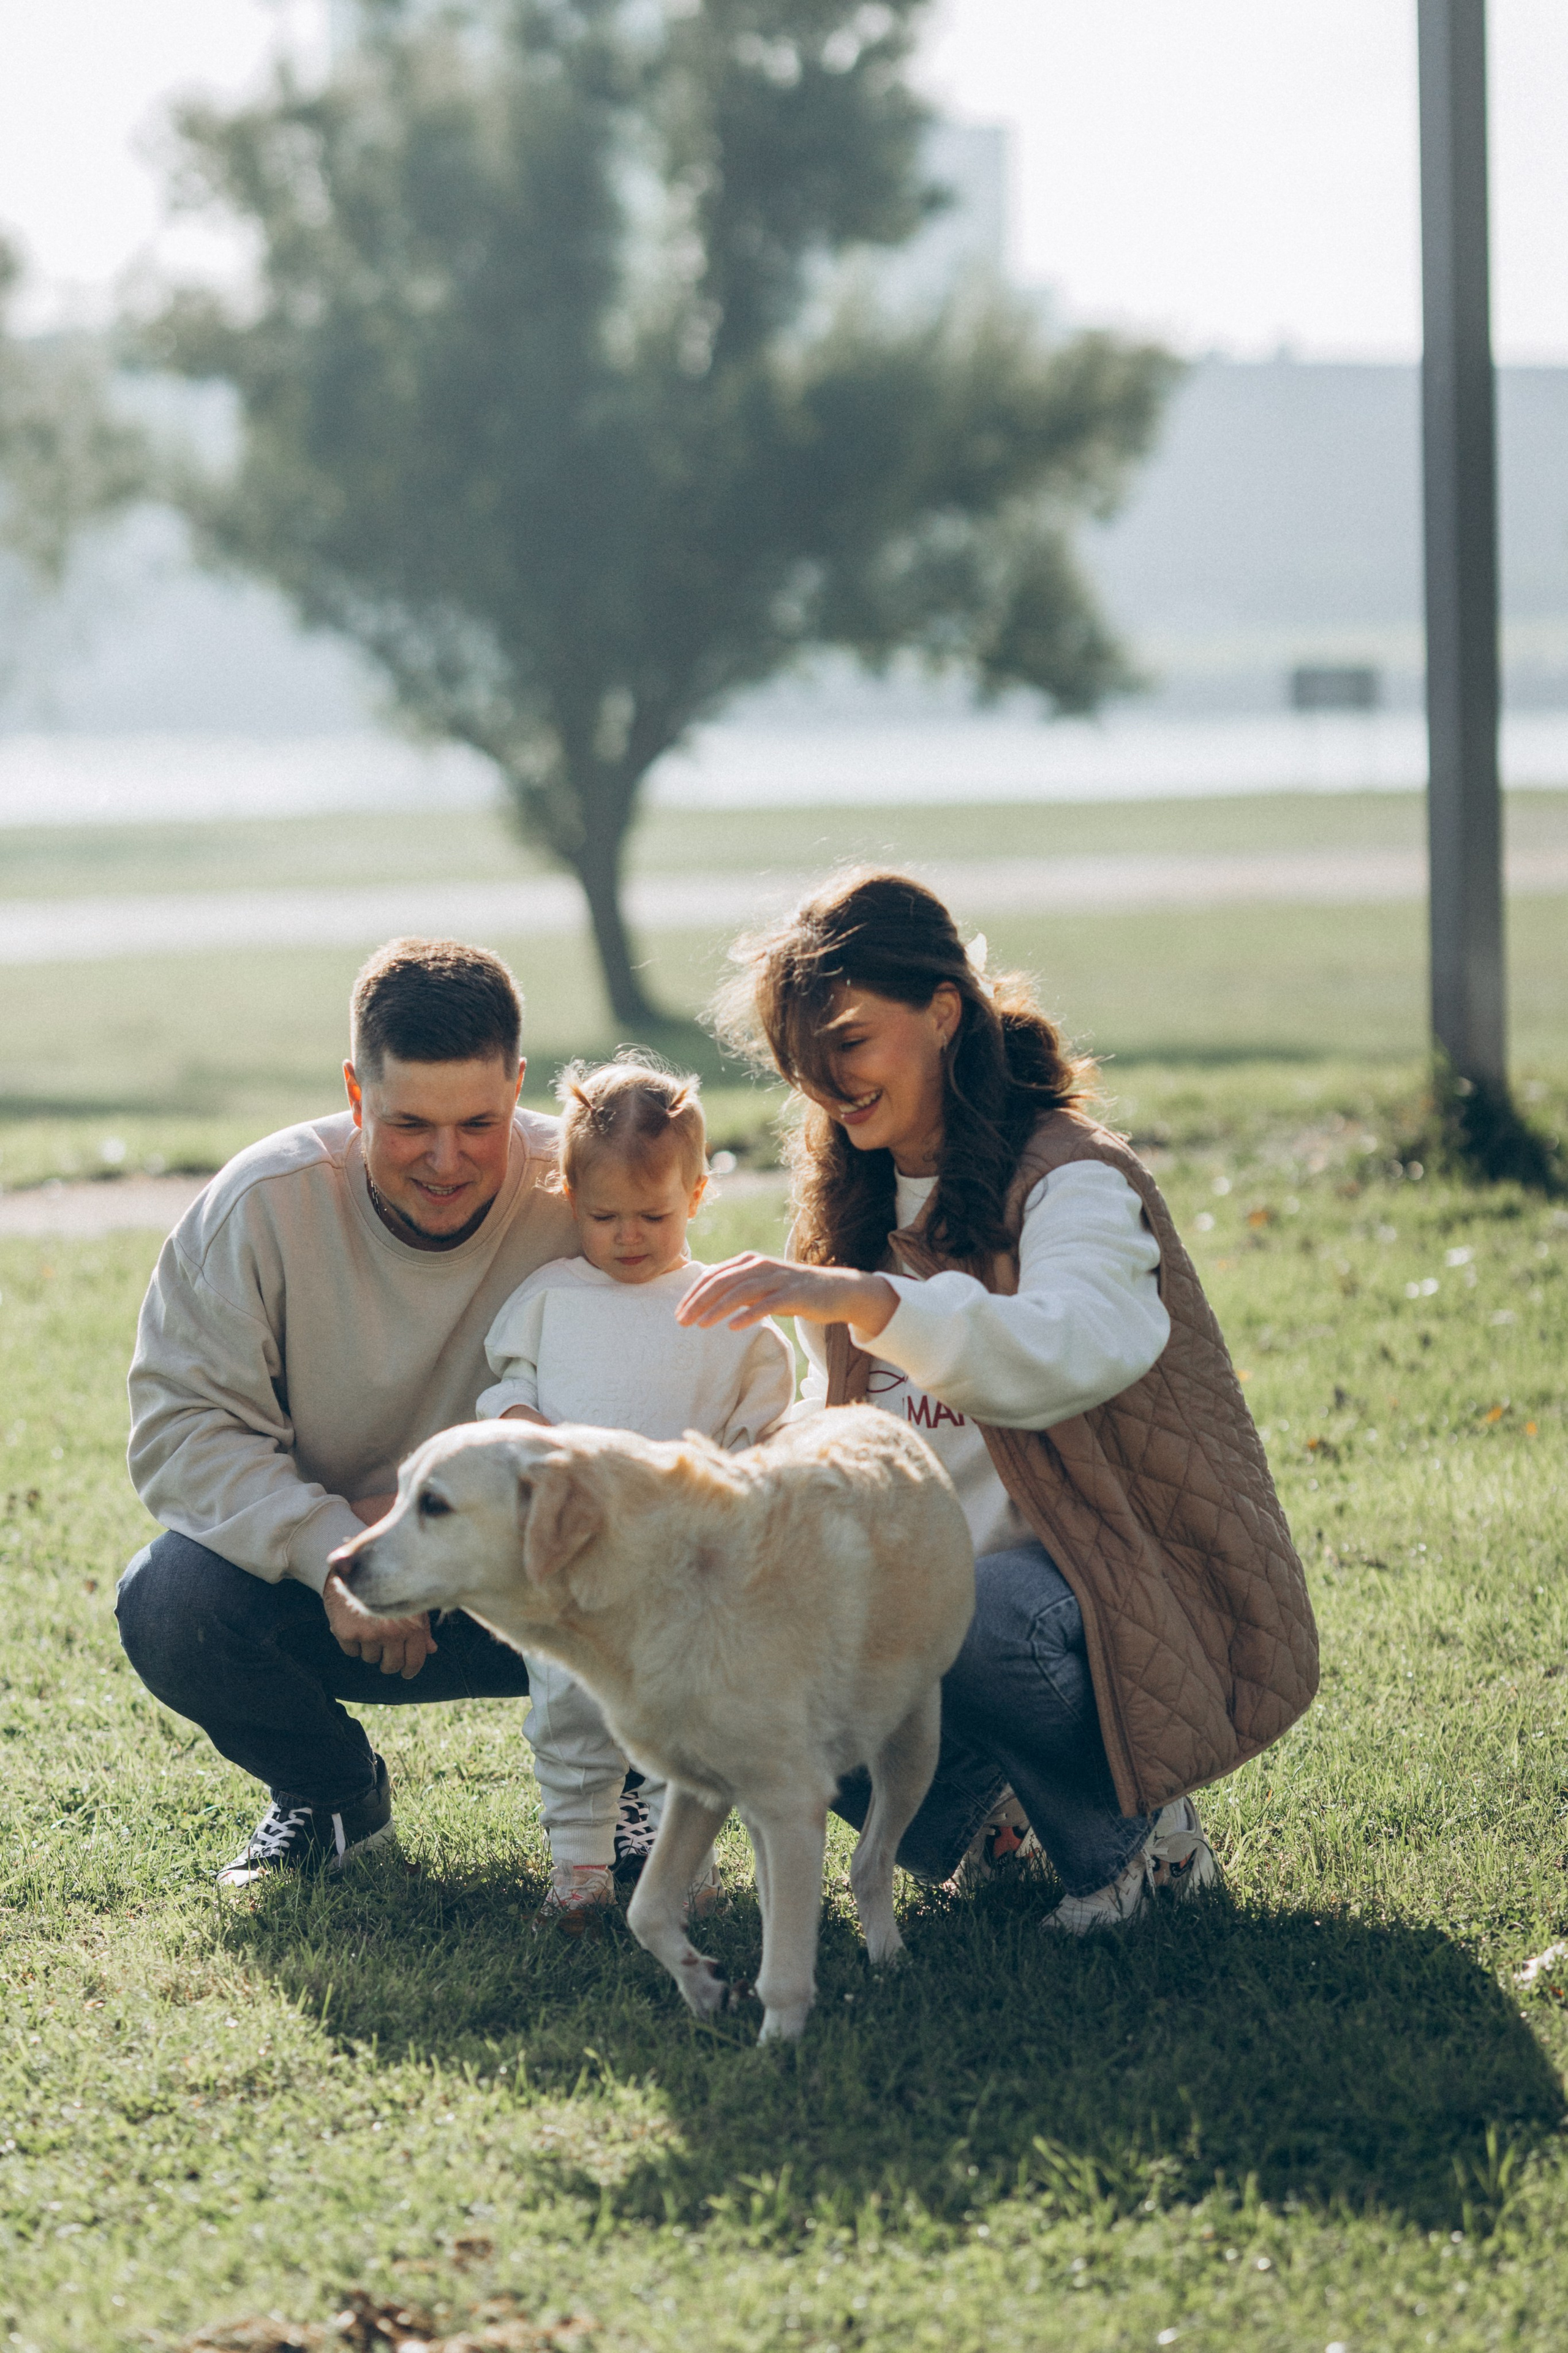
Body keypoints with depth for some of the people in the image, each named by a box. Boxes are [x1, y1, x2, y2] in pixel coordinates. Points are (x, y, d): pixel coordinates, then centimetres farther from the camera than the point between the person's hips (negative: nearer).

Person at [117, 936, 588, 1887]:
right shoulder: (264, 1204, -14)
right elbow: (181, 1426, -16)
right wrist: (329, 1550, -32)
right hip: (311, 1569, 1)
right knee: (168, 1603, -29)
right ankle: (331, 1792, 4)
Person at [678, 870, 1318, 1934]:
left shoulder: (1074, 1180, -14)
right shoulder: (858, 1204, 11)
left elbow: (1075, 1347, -38)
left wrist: (857, 1299, -51)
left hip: (1145, 1608, -7)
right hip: (945, 1581, 7)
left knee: (956, 1627, -37)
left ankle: (1131, 1833, -9)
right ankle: (974, 1813, 6)